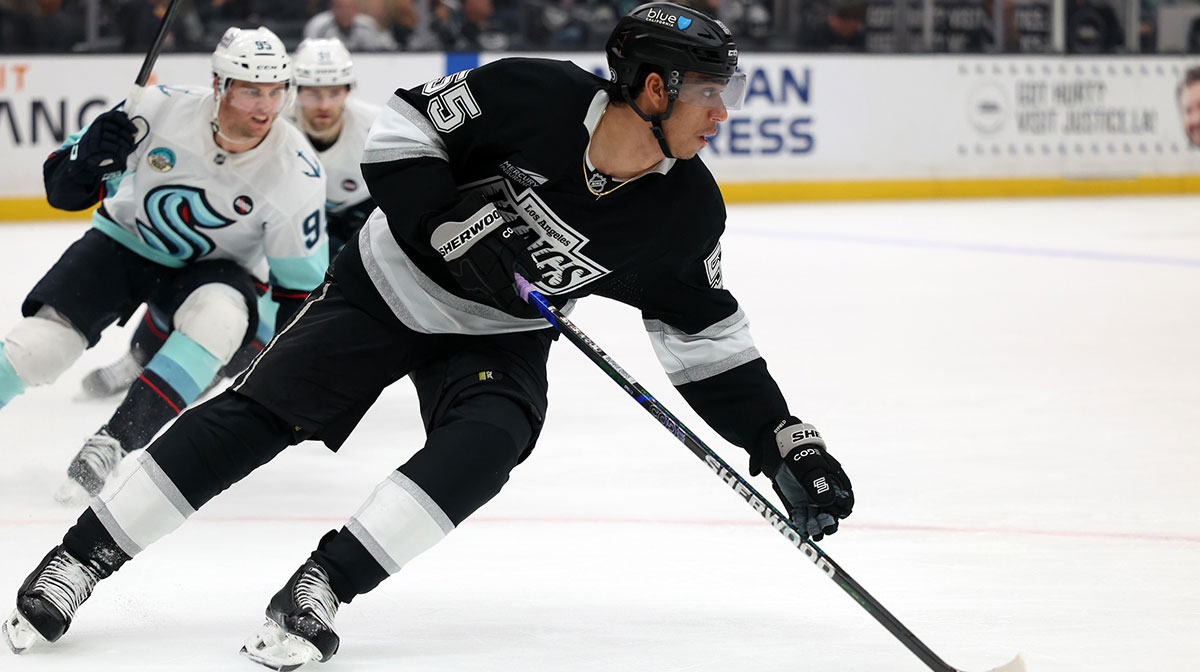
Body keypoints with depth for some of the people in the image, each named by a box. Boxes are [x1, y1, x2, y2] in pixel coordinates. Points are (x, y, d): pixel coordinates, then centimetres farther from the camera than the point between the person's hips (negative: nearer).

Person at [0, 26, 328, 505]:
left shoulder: (297, 174, -23)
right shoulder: (162, 109, -24)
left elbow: (301, 286, -11)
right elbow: (63, 188, -14)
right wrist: (88, 157, -36)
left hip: (212, 266, 0)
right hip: (125, 243, 0)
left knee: (220, 317, -34)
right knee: (45, 340, -20)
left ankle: (110, 446, -31)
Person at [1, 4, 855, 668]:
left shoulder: (686, 211, -16)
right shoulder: (533, 96, -27)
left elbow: (706, 336, -5)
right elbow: (402, 130, -17)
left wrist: (781, 439, -11)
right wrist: (451, 225, -30)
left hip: (500, 336, 3)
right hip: (392, 283, -3)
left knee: (484, 443, -28)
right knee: (257, 415, -9)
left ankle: (324, 584, -26)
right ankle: (78, 560, -3)